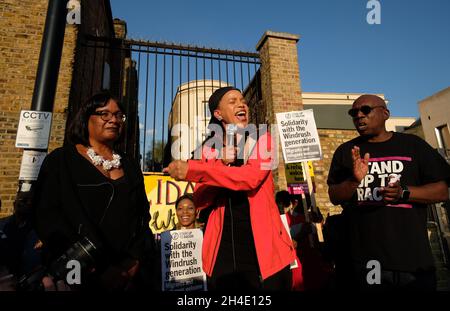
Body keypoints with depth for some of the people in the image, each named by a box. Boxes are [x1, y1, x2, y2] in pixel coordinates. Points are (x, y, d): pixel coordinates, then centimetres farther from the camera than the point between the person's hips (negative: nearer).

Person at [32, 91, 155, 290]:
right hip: (77, 275, -3)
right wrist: (95, 271, -19)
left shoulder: (131, 168, 8)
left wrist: (135, 262, -11)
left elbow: (143, 218, 5)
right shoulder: (61, 160, -3)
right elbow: (47, 216, -13)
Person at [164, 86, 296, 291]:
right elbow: (200, 201, 3)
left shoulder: (262, 139, 2)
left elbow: (252, 177, -18)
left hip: (263, 242, -1)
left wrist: (192, 171, -20)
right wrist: (221, 165, -11)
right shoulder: (209, 149, 8)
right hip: (223, 246, 2)